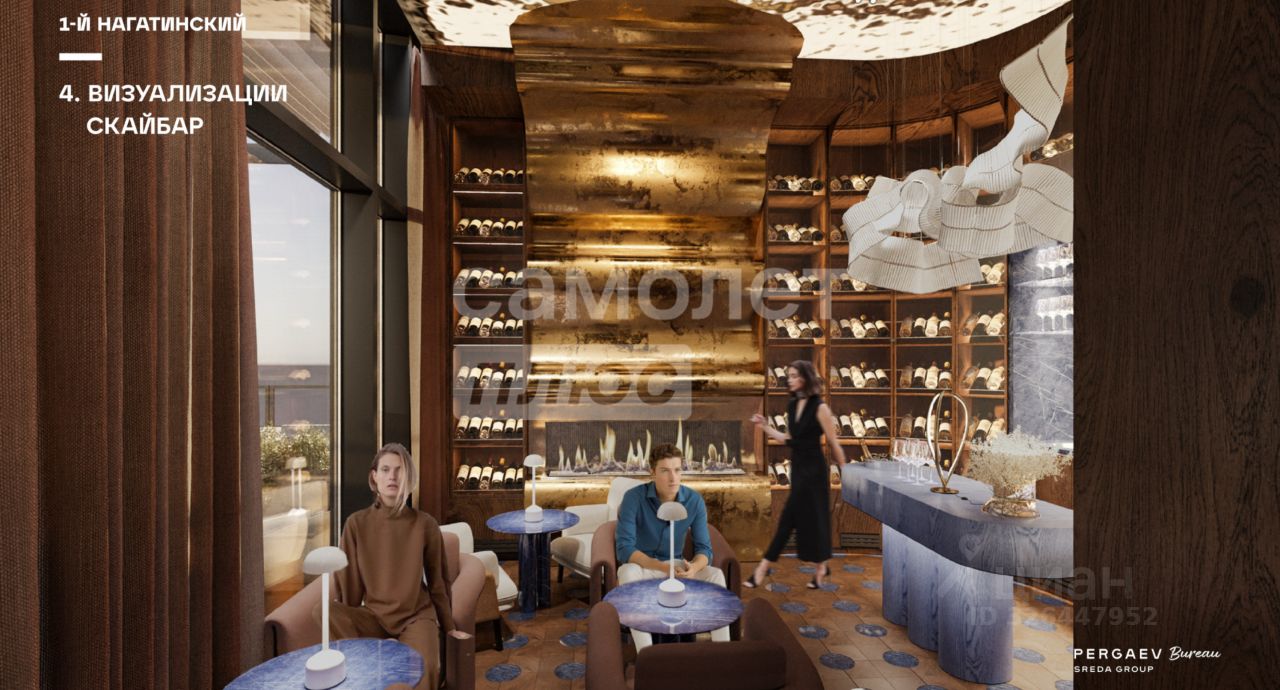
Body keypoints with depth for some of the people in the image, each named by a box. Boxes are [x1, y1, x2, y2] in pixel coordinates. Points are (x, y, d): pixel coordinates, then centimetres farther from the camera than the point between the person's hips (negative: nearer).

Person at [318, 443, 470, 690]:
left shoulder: (425, 524, -7)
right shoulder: (357, 523, -5)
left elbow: (436, 580, 2)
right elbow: (348, 579, 4)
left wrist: (449, 626, 7)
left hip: (417, 615, -2)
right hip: (374, 615, 3)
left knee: (425, 668, -32)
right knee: (323, 611, -27)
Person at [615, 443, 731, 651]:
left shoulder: (695, 501, -12)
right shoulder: (634, 497, -22)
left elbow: (704, 548, -10)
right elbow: (624, 548, -25)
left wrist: (693, 568, -34)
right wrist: (662, 567, -38)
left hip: (675, 565, 3)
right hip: (641, 565, -3)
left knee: (715, 574, -22)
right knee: (627, 572, -36)